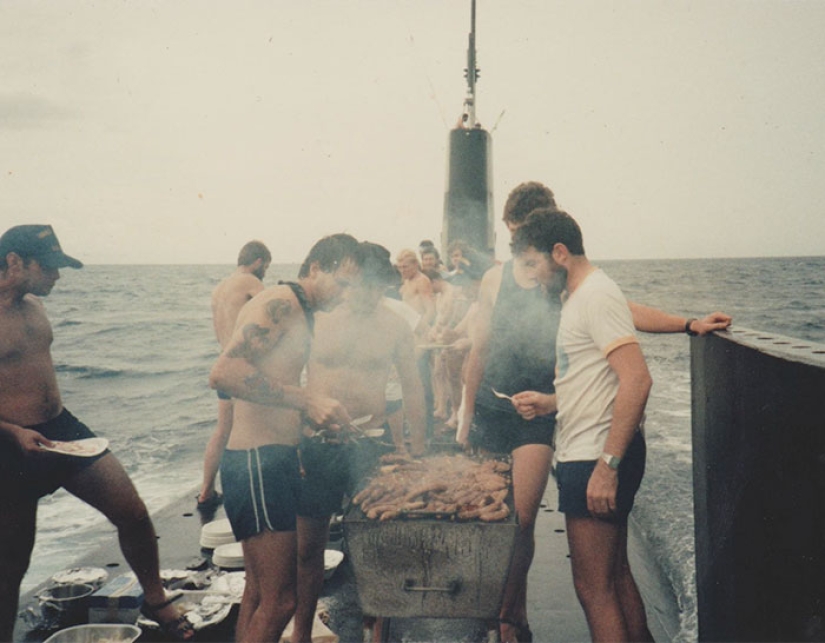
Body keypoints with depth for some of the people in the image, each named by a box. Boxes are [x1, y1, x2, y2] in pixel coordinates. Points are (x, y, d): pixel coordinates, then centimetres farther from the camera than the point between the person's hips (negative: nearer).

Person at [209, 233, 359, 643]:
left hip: (275, 459, 11)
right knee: (279, 601, -7)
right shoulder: (279, 303, -13)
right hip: (258, 461, -10)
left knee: (259, 593, 19)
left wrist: (320, 421, 16)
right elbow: (223, 373, -27)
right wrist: (306, 401, -27)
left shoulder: (303, 314, 18)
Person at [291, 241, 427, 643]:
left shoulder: (395, 328, 3)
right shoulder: (314, 320, 0)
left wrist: (417, 451, 7)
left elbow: (412, 389, 9)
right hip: (316, 445, 0)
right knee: (306, 546, 9)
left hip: (370, 445, 0)